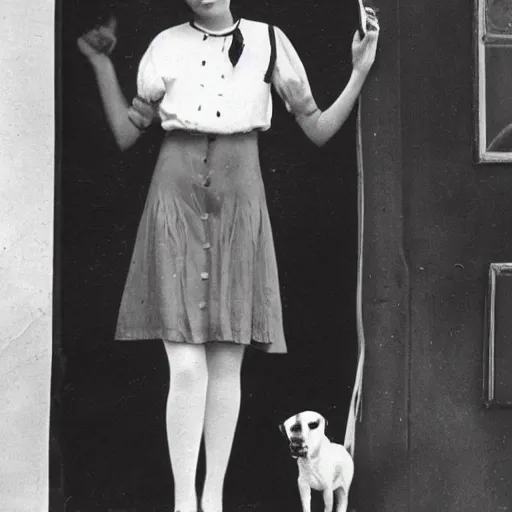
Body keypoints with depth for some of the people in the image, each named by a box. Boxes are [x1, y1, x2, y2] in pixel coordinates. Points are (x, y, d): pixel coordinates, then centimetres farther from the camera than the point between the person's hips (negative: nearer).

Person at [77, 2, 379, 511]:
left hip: (238, 202, 1)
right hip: (177, 200, 0)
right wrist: (101, 64, 4)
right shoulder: (167, 45, 8)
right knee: (186, 366, -8)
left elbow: (318, 130, 8)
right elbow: (125, 135, 9)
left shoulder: (269, 42, 7)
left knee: (226, 363, 2)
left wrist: (360, 72, -1)